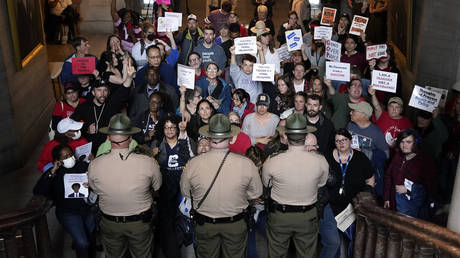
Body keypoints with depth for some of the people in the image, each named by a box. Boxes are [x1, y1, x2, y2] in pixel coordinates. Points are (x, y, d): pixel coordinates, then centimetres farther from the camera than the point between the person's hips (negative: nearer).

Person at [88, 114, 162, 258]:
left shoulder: (94, 165, -22)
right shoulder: (148, 163, -27)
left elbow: (95, 190, -3)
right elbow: (157, 187, -8)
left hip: (109, 224, 1)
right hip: (140, 223, -1)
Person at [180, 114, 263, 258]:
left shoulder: (193, 164, -21)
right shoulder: (246, 164, -23)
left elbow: (185, 192, -4)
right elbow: (256, 194, -8)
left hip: (204, 226, 1)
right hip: (236, 225, 0)